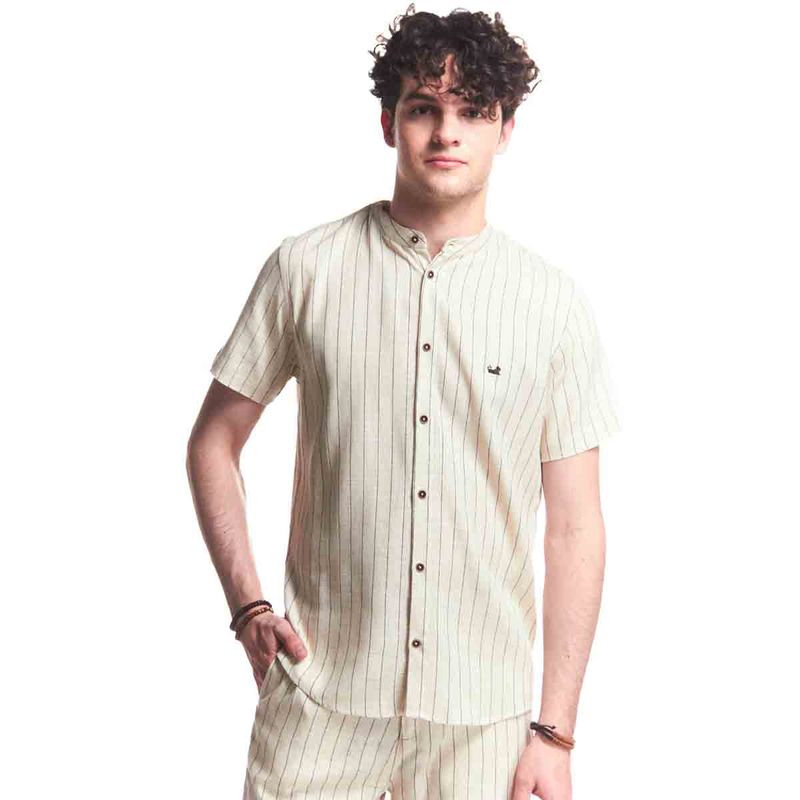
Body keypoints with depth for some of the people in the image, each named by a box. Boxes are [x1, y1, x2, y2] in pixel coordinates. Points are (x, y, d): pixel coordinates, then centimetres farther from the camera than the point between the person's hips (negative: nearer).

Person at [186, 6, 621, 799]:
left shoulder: (555, 304, -2)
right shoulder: (305, 267, -2)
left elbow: (574, 526, -1)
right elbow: (214, 443, 7)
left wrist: (555, 732, -3)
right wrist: (248, 606, -2)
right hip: (319, 693, 0)